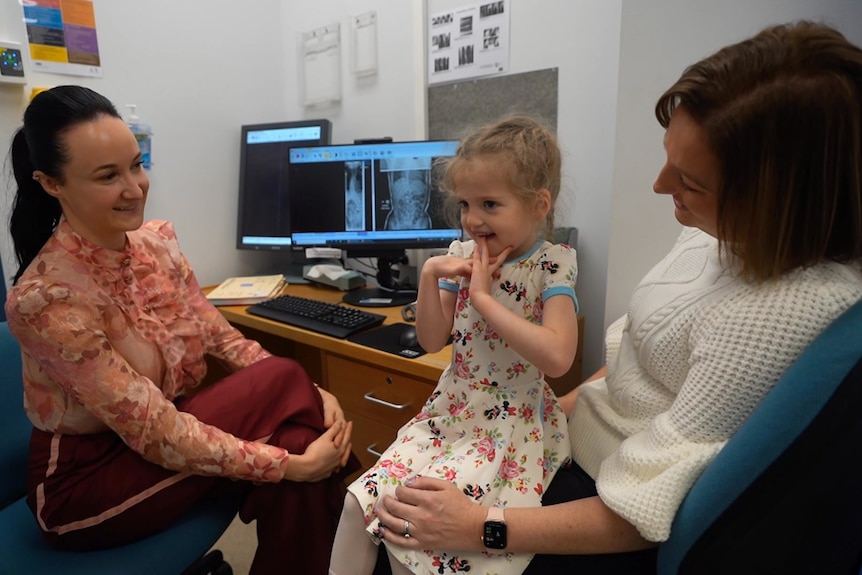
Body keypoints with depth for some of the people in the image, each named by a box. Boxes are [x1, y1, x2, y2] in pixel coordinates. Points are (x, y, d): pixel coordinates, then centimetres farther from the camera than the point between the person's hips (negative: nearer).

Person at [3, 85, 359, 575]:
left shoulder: (157, 240, -5)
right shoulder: (45, 297, -26)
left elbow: (222, 338, -3)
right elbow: (155, 433, -27)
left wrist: (310, 390, -18)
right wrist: (292, 464, -29)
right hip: (87, 480, -5)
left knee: (297, 408, -20)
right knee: (284, 385, -23)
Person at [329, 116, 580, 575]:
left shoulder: (553, 264, -11)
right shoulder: (461, 255, 2)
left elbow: (557, 357, -26)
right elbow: (432, 341, 4)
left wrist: (483, 296, -22)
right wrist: (430, 275, -11)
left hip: (513, 428, -4)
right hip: (450, 413, 5)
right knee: (361, 501, -6)